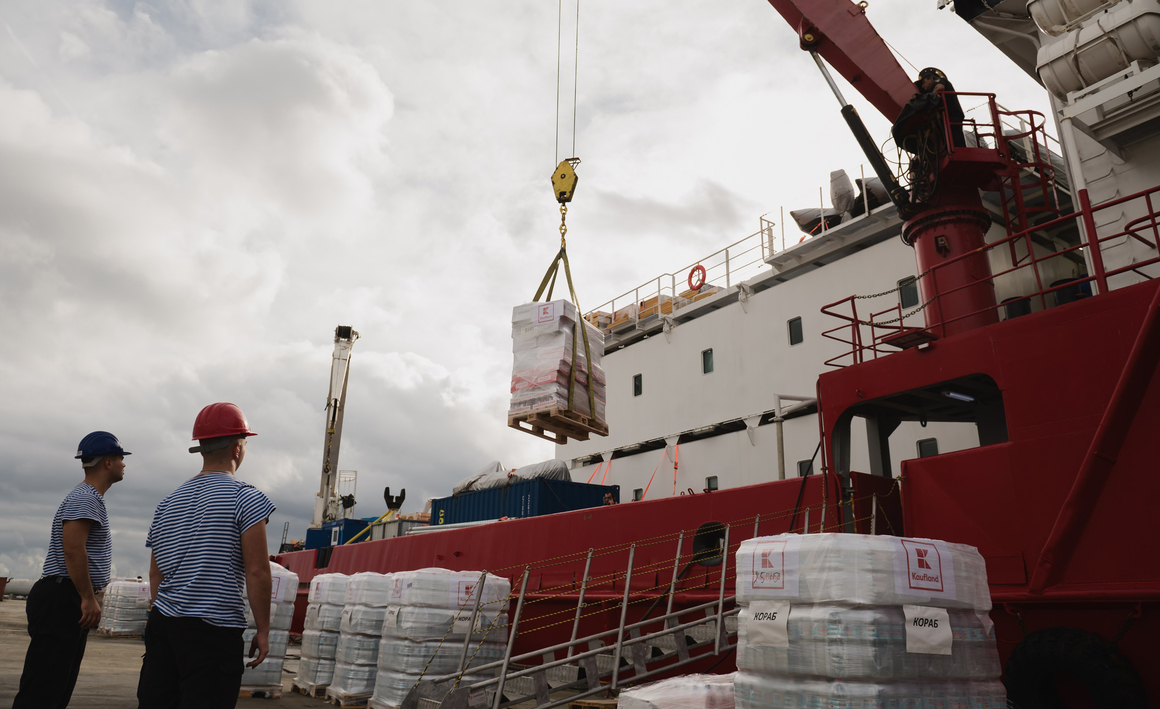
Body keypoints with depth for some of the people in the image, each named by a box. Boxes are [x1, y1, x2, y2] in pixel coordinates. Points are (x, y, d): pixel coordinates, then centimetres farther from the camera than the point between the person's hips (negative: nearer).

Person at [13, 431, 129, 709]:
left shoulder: (91, 498, 20)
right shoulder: (85, 498, -14)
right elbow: (73, 550, -23)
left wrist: (91, 596, 21)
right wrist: (89, 599, -19)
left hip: (71, 603, 11)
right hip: (62, 601, -11)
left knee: (61, 686, 13)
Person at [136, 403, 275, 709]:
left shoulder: (168, 502, 12)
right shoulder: (245, 497, -9)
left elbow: (155, 574, 16)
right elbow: (257, 572, -13)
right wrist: (263, 630, -5)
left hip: (162, 625, 7)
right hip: (215, 632, -7)